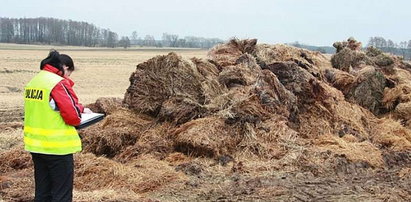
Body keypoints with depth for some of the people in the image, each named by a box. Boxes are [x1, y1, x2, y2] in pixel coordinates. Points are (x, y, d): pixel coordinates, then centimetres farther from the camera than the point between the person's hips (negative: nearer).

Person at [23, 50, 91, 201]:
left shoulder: (33, 82, 10)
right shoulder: (59, 83, -16)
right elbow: (71, 115, -20)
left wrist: (80, 108, 13)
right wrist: (79, 117, 3)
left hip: (35, 145, 8)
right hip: (57, 147, -8)